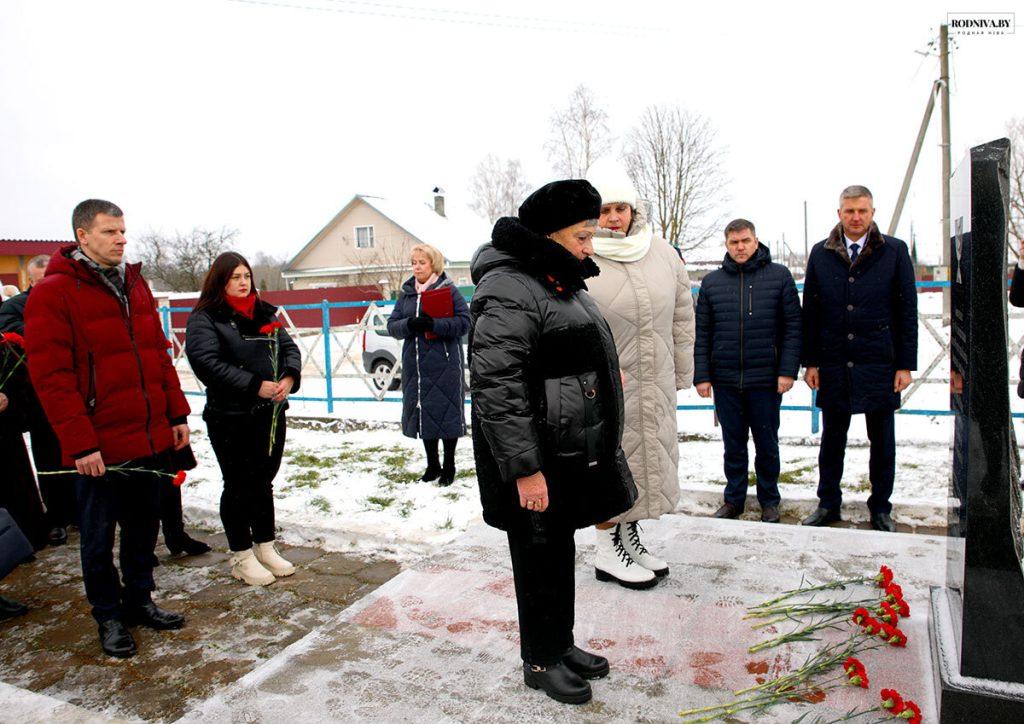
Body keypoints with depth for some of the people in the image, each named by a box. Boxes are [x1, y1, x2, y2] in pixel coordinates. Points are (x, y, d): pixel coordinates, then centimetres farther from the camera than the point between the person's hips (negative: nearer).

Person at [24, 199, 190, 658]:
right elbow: (50, 376, -14)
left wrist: (177, 414, 9)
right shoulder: (53, 293, -9)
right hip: (99, 447, -6)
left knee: (144, 526, 18)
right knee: (99, 537, 11)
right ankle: (109, 616, 28)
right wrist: (80, 443, -17)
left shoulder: (135, 284, 11)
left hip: (151, 439, 6)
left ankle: (140, 600, 35)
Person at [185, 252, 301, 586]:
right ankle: (241, 557, 18)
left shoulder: (264, 313, 14)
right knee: (238, 486, 5)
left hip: (270, 412, 6)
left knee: (263, 482, 15)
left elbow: (289, 347, 10)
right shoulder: (204, 318, -5)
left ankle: (266, 547, 28)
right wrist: (254, 385, -22)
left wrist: (289, 376, -11)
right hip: (230, 418, -5)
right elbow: (207, 362, -17)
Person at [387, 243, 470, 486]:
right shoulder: (406, 293, 11)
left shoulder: (449, 290, -3)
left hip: (444, 364, -4)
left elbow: (464, 322, -11)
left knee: (446, 413, 2)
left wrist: (433, 324, -22)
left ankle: (449, 466, 19)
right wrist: (409, 324, -14)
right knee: (422, 413, 10)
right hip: (415, 365, 5)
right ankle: (432, 465, 26)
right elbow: (392, 326, 8)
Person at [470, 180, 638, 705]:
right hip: (538, 461, -10)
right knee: (540, 557, 6)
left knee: (560, 550, 20)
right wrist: (525, 469, -26)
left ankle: (561, 644, 37)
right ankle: (541, 660, 25)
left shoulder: (560, 282, 14)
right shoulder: (508, 291, -20)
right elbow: (496, 387, -26)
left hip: (573, 453, 10)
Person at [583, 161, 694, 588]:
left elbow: (682, 316, 12)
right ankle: (607, 552, 20)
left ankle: (630, 537, 34)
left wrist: (681, 373, 13)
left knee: (649, 457, 16)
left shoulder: (663, 254, 5)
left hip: (656, 385, 6)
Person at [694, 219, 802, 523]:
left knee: (766, 444, 10)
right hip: (725, 380, 2)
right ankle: (734, 498, 25)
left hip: (766, 379, -1)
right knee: (733, 445, 11)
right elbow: (702, 333, 6)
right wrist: (702, 375, 1)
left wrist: (788, 370, -8)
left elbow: (792, 326, -1)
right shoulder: (712, 282, 6)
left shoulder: (779, 276, 2)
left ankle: (769, 501, 27)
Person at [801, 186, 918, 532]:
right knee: (832, 438, 10)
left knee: (882, 441, 9)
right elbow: (810, 312, 6)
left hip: (880, 363, -1)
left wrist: (906, 364, -3)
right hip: (833, 364, 1)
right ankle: (828, 504, 24)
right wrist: (811, 362, 2)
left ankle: (880, 507, 24)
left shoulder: (895, 251, 1)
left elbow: (907, 311, 1)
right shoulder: (821, 254, 5)